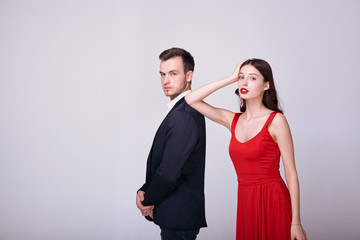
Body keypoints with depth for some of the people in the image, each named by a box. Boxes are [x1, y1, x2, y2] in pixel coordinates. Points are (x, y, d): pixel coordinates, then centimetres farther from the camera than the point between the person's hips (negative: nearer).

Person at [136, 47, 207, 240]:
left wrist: (148, 201, -8)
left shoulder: (184, 115, -22)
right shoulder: (184, 110, 11)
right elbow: (159, 161, 13)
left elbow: (169, 172, -24)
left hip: (178, 217, -9)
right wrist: (144, 191, -2)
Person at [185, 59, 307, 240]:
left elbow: (291, 174, -8)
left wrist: (296, 223, -12)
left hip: (272, 201, -5)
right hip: (246, 202, 5)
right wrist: (231, 78, 0)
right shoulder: (234, 120, 7)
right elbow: (191, 100, 3)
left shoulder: (276, 120, -8)